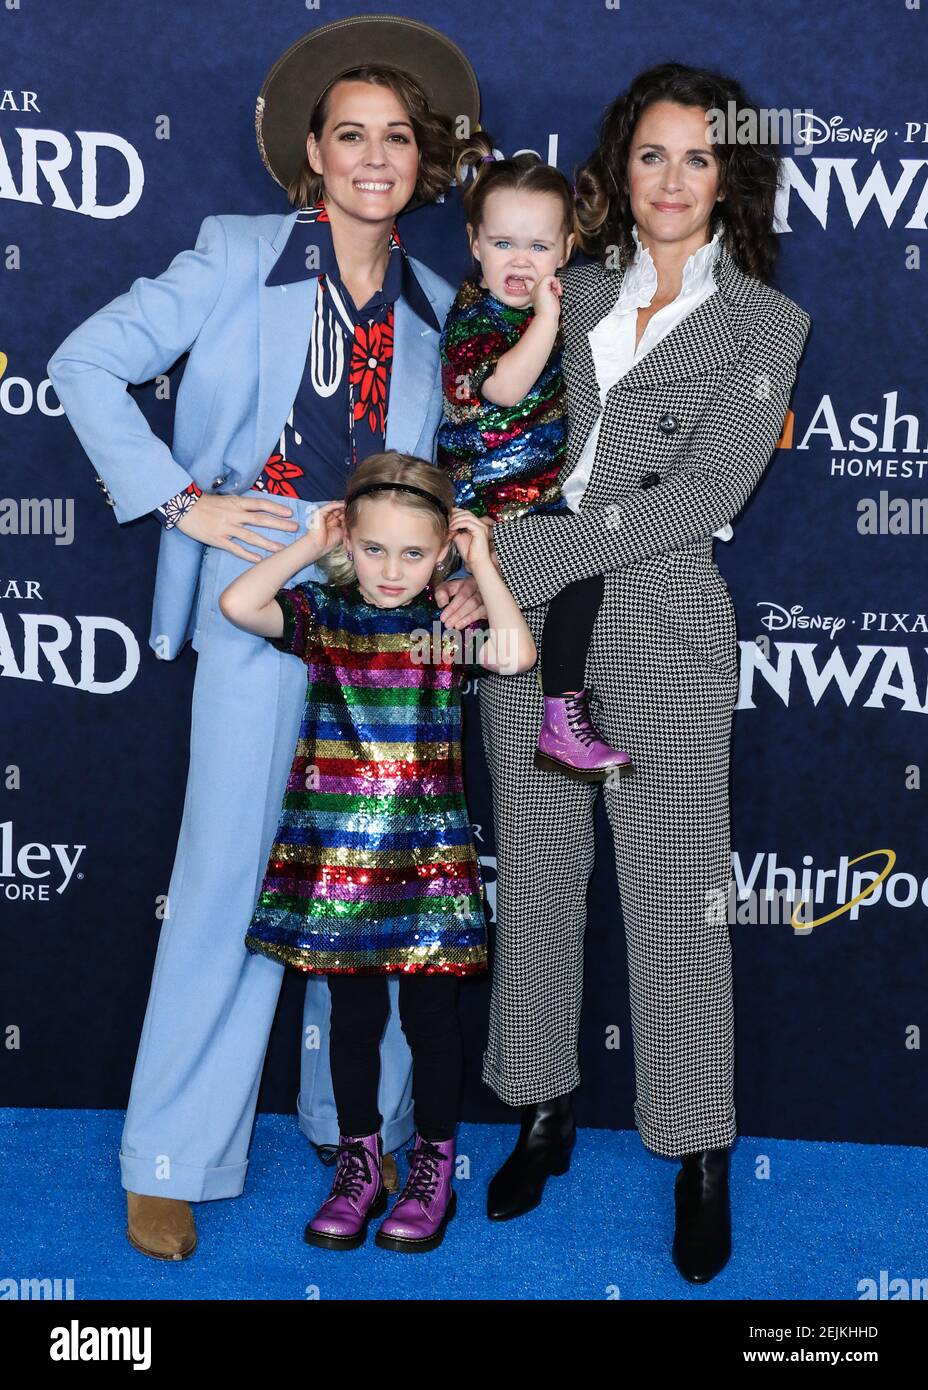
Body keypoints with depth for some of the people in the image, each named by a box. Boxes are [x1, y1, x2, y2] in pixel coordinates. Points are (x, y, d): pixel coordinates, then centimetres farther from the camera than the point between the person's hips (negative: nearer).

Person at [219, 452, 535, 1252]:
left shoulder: (448, 625, 0)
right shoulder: (323, 615, 1)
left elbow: (517, 655, -19)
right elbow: (238, 605, -15)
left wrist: (482, 561, -11)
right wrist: (310, 545, -6)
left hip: (426, 854, -1)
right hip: (336, 854, 1)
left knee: (430, 1012, 7)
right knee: (354, 1012, 13)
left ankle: (433, 1171, 24)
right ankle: (359, 1165, 28)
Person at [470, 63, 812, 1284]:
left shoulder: (763, 321, 1)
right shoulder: (578, 292, 12)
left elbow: (707, 492, -11)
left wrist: (522, 555, -16)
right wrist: (487, 563, -4)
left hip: (660, 621, -4)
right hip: (529, 611, 4)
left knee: (673, 893, 0)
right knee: (536, 875, 10)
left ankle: (702, 1164, 15)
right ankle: (544, 1116, 26)